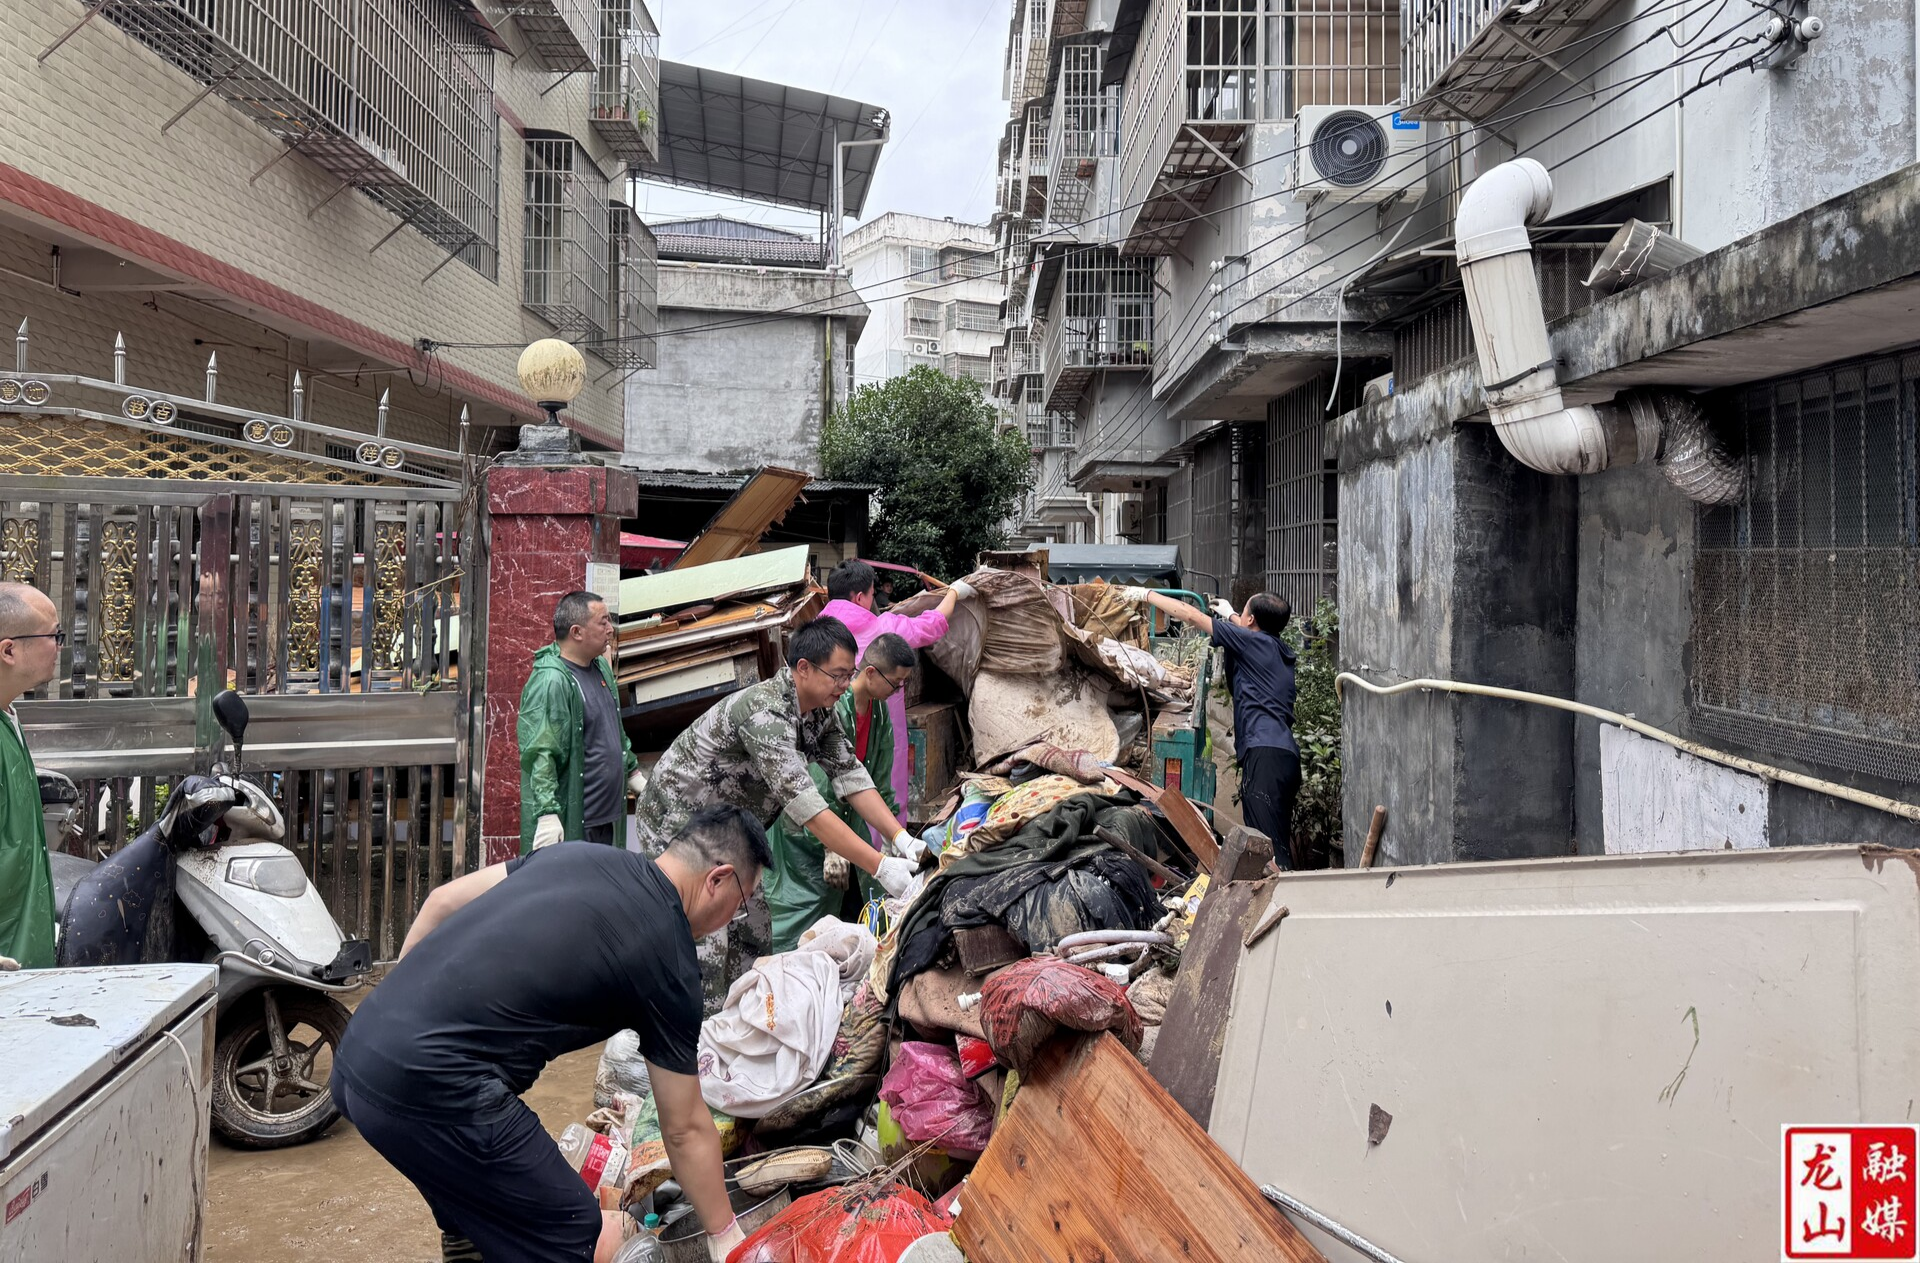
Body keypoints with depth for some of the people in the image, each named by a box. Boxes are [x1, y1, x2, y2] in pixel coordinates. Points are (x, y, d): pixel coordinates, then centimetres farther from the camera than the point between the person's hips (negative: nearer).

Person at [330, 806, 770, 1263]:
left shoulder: (577, 854, 14)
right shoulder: (667, 957, -3)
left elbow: (442, 903, 19)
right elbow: (685, 1130, 6)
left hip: (357, 1052, 9)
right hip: (430, 1086, -9)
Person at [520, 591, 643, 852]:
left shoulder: (601, 667, 11)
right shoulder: (550, 682, -19)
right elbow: (539, 754, -23)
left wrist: (633, 774, 27)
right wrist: (547, 813, -27)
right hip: (569, 822, -9)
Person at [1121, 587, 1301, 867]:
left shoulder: (1253, 641, -1)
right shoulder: (1281, 649, 21)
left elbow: (1191, 614, 5)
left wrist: (1146, 594, 14)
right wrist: (1230, 616, 62)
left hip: (1264, 752, -9)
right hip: (1287, 753, 9)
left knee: (1269, 843, -16)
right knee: (1281, 838, 15)